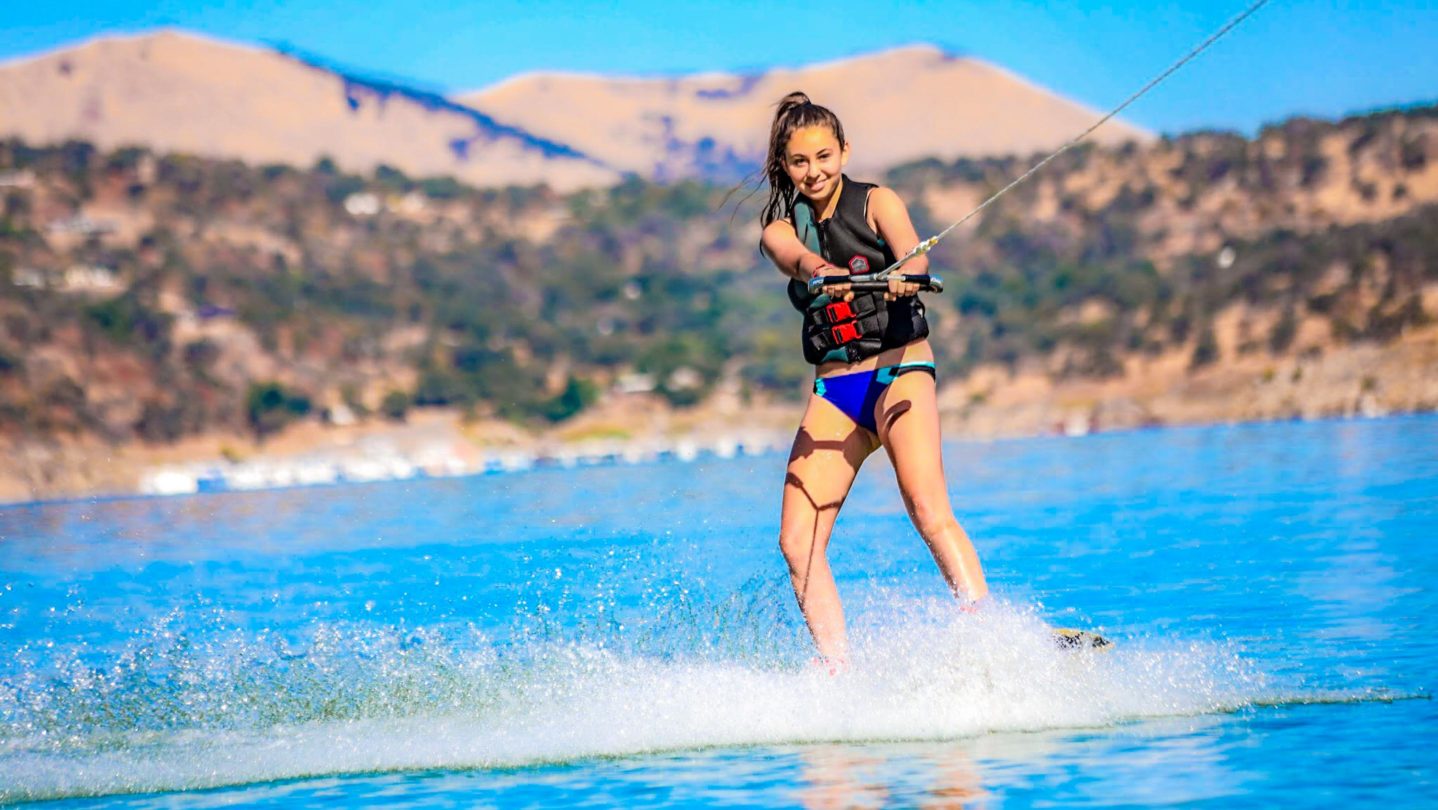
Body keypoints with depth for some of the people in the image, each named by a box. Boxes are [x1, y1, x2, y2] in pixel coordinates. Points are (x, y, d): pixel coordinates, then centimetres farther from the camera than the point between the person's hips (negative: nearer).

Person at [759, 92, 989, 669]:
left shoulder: (876, 203, 3)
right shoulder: (780, 231, 10)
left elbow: (913, 252, -18)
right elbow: (801, 259, -14)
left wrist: (904, 276, -43)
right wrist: (825, 272, -39)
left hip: (899, 371, -4)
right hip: (834, 390, 4)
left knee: (929, 511, -25)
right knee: (798, 541, -9)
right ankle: (839, 676, -8)